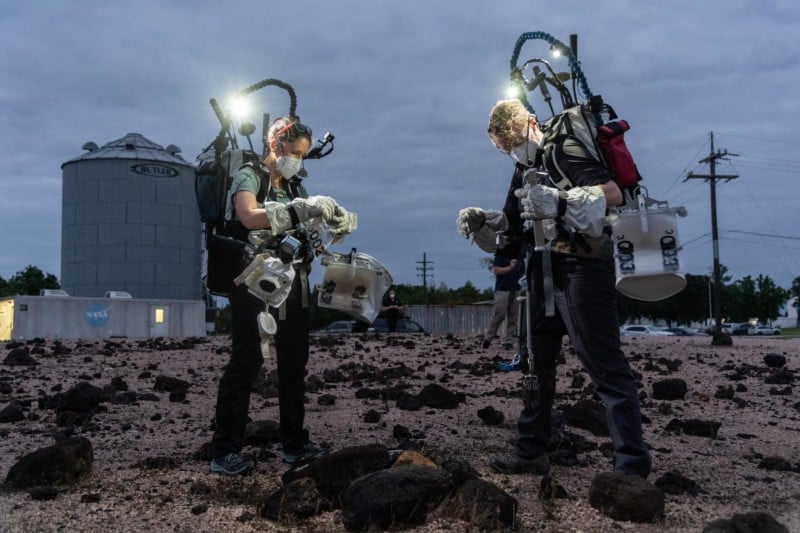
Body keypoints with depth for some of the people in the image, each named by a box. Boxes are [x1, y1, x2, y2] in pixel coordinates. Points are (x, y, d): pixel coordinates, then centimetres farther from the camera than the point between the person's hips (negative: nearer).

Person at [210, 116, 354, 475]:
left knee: (294, 361, 9)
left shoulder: (294, 187, 17)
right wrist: (303, 208, -29)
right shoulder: (249, 177, -4)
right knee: (247, 361, -10)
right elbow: (250, 217, -24)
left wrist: (333, 219, -6)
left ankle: (295, 443, 20)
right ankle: (225, 451, -4)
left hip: (292, 286, 7)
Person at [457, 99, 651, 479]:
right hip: (545, 273, 10)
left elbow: (613, 193, -22)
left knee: (605, 366, -9)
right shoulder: (524, 169, 17)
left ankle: (632, 466, -4)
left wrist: (559, 201, -34)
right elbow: (510, 223, 21)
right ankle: (531, 451, 28)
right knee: (537, 362, 15)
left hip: (582, 268, -9)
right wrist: (480, 221, 1)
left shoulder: (564, 152, -9)